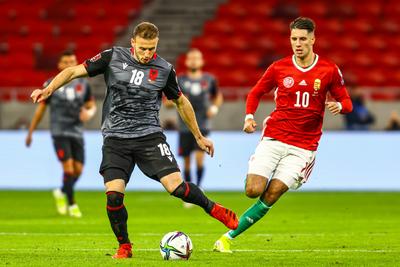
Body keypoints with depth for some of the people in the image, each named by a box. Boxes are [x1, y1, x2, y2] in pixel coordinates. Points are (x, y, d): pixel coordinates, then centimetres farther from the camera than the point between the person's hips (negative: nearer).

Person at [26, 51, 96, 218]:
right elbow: (41, 108, 7)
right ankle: (71, 204, -3)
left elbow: (91, 105, 14)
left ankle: (61, 193, 29)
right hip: (59, 132, -3)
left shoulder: (83, 84, 7)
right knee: (68, 167, -15)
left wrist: (89, 113, -11)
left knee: (78, 170, 1)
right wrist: (30, 132, 10)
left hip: (77, 133, 3)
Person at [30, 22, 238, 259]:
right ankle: (124, 247, 7)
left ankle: (213, 209, 12)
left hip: (149, 135, 0)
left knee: (176, 186, -16)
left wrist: (199, 137, 23)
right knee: (114, 195, -15)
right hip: (116, 139, 0)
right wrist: (49, 89, -16)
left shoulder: (165, 70, 1)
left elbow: (181, 102, 17)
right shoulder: (113, 57, -3)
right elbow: (75, 71, 0)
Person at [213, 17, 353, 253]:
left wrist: (339, 106, -17)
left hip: (303, 146, -1)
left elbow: (346, 102, 7)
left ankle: (229, 237, -3)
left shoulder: (329, 71, 0)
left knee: (272, 195, -11)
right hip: (273, 138, 1)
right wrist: (249, 116, -3)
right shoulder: (279, 68, 2)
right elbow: (256, 93, 15)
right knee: (254, 191, -16)